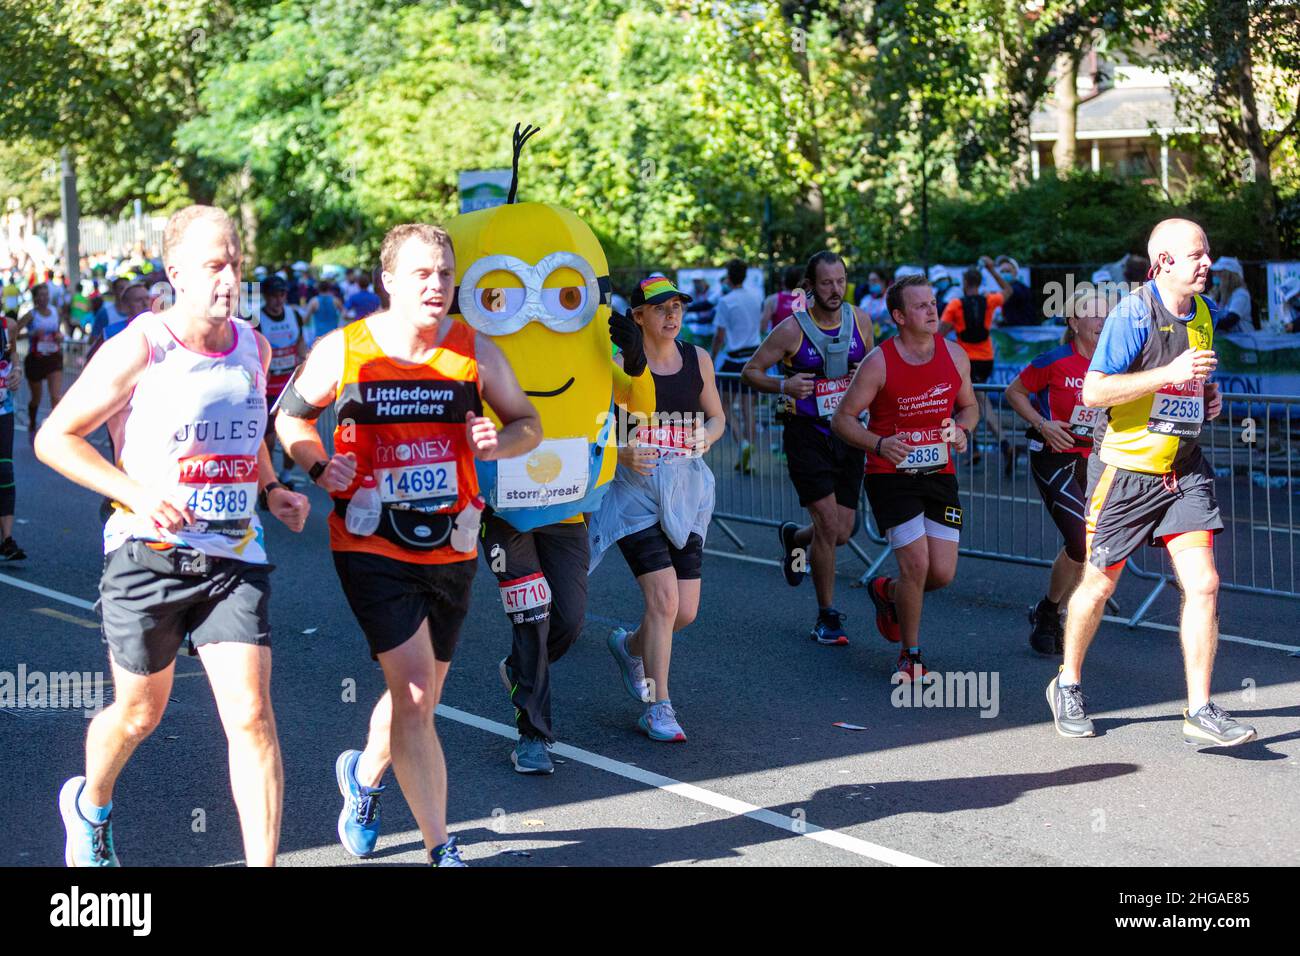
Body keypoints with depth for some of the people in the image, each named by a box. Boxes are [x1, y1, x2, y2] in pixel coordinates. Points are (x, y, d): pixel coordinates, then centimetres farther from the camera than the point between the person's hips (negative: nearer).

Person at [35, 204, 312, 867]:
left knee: (251, 716, -9)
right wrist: (136, 491, -19)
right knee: (140, 713, 15)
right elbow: (54, 437, -8)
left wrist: (271, 490, 7)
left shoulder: (254, 347, 5)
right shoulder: (139, 350, -12)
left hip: (234, 558, 3)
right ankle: (88, 804, 47)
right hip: (149, 555, -3)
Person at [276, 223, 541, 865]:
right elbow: (290, 413, 8)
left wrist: (498, 443, -13)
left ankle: (363, 774, 48)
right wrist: (319, 466, -11)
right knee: (414, 692, -14)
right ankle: (441, 850, -6)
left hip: (451, 551, 4)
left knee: (418, 698, 16)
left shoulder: (475, 354, 0)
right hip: (372, 549, -4)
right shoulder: (342, 351, -6)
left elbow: (527, 422, 10)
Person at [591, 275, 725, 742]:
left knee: (685, 612, 3)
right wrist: (622, 453, -22)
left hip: (687, 491, 5)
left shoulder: (697, 359, 7)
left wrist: (706, 437, -4)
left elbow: (717, 417, 19)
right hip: (636, 492, -5)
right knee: (663, 598, -16)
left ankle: (629, 646, 37)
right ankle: (658, 708, -3)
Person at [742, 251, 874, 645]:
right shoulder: (792, 329, -12)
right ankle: (827, 616, 3)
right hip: (806, 434, -4)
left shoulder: (859, 320, 1)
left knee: (841, 534, 5)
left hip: (847, 433, 4)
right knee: (828, 526, -12)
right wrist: (783, 385, -21)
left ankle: (794, 537, 41)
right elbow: (751, 370, -3)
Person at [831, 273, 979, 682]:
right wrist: (879, 445, -24)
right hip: (891, 476, -4)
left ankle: (886, 591, 34)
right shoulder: (879, 363, -12)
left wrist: (962, 429, -7)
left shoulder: (954, 355, 1)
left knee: (943, 573, -1)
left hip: (939, 475, 4)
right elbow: (842, 419, -8)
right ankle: (910, 656, 9)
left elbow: (969, 406, 16)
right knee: (916, 565, -13)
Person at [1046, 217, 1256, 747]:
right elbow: (1094, 390, -21)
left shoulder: (1205, 313, 8)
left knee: (1203, 584, -8)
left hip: (1185, 471, 5)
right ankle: (1068, 684, 30)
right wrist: (1171, 374, -27)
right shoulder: (1134, 314, -15)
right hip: (1126, 470, -5)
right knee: (1099, 586, 7)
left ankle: (1200, 710, -2)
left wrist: (1209, 392, 5)